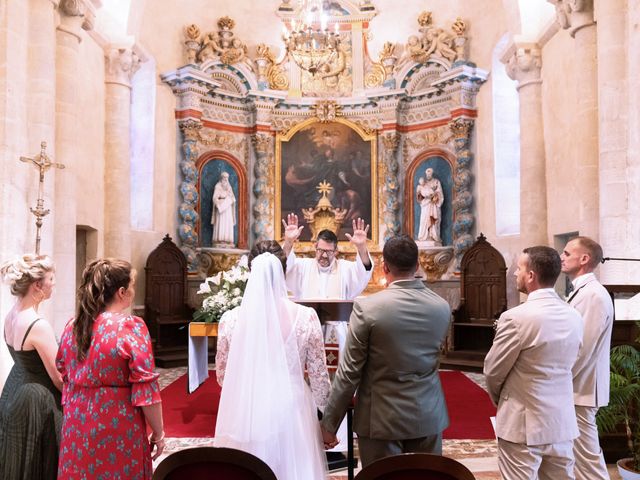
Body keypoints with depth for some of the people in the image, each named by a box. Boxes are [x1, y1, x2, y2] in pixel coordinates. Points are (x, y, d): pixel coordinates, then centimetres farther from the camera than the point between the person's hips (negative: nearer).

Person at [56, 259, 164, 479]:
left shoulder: (72, 326, 2)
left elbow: (63, 376, 12)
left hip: (78, 427, 6)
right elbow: (146, 390, -17)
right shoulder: (130, 327, -17)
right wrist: (158, 433, -7)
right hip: (118, 430, -6)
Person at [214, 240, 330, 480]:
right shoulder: (306, 317, -10)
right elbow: (319, 376, -3)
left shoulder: (231, 319, -9)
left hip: (246, 416, 1)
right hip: (291, 413, 0)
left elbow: (222, 376, 3)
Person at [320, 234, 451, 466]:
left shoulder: (367, 307, -16)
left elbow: (349, 372, -13)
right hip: (429, 416, 4)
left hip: (383, 419, -4)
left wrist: (329, 423, -3)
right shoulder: (442, 307, -2)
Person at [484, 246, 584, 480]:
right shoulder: (574, 317, 2)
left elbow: (493, 371, -10)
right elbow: (564, 366, 11)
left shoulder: (516, 317, -19)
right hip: (563, 423, 6)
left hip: (524, 424, -6)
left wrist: (500, 399, 11)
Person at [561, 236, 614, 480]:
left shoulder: (594, 295, -19)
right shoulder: (581, 292, 12)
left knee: (586, 456, 0)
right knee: (574, 455, 18)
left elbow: (581, 349, -22)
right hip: (572, 386, 9)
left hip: (578, 389, -9)